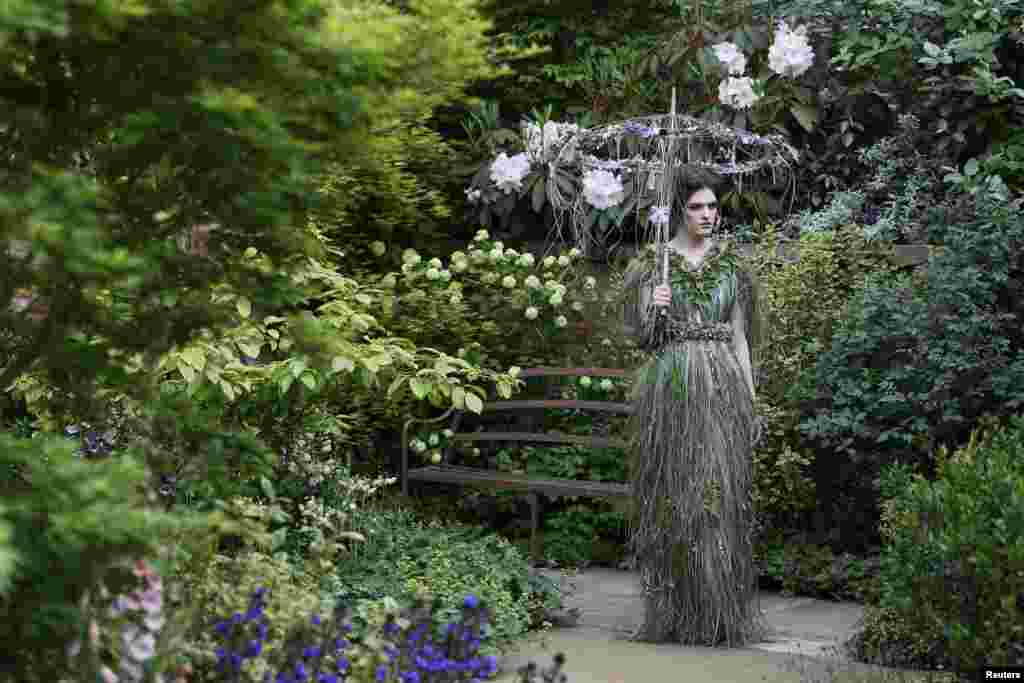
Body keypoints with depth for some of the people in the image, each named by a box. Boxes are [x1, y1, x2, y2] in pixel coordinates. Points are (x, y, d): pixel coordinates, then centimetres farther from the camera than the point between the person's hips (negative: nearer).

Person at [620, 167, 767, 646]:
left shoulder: (731, 263, 9)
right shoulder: (653, 262, 4)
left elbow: (739, 336, 10)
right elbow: (643, 337, 4)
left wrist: (750, 398, 5)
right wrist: (655, 309, -17)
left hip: (723, 388, 1)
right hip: (669, 389, -1)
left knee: (720, 494, 0)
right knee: (673, 495, 0)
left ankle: (723, 611, 8)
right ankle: (673, 611, 8)